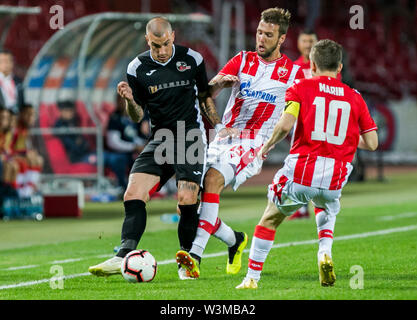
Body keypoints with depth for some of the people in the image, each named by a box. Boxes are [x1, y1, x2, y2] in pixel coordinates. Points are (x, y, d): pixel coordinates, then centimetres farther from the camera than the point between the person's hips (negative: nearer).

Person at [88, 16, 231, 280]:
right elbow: (138, 116, 7)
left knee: (187, 200, -16)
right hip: (160, 138, 2)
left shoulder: (192, 59, 1)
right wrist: (129, 100, -13)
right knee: (134, 194, -15)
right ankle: (125, 255, -20)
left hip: (191, 137, -2)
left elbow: (205, 96, 16)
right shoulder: (137, 68, 2)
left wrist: (219, 127, 8)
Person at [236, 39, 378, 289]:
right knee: (327, 212, 34)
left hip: (301, 171, -2)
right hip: (335, 178, 2)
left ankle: (252, 278, 14)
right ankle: (325, 254, 9)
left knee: (269, 220, 17)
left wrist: (267, 147, 6)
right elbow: (372, 143, 9)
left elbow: (285, 125, -12)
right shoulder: (354, 97, 11)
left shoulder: (301, 88, 3)